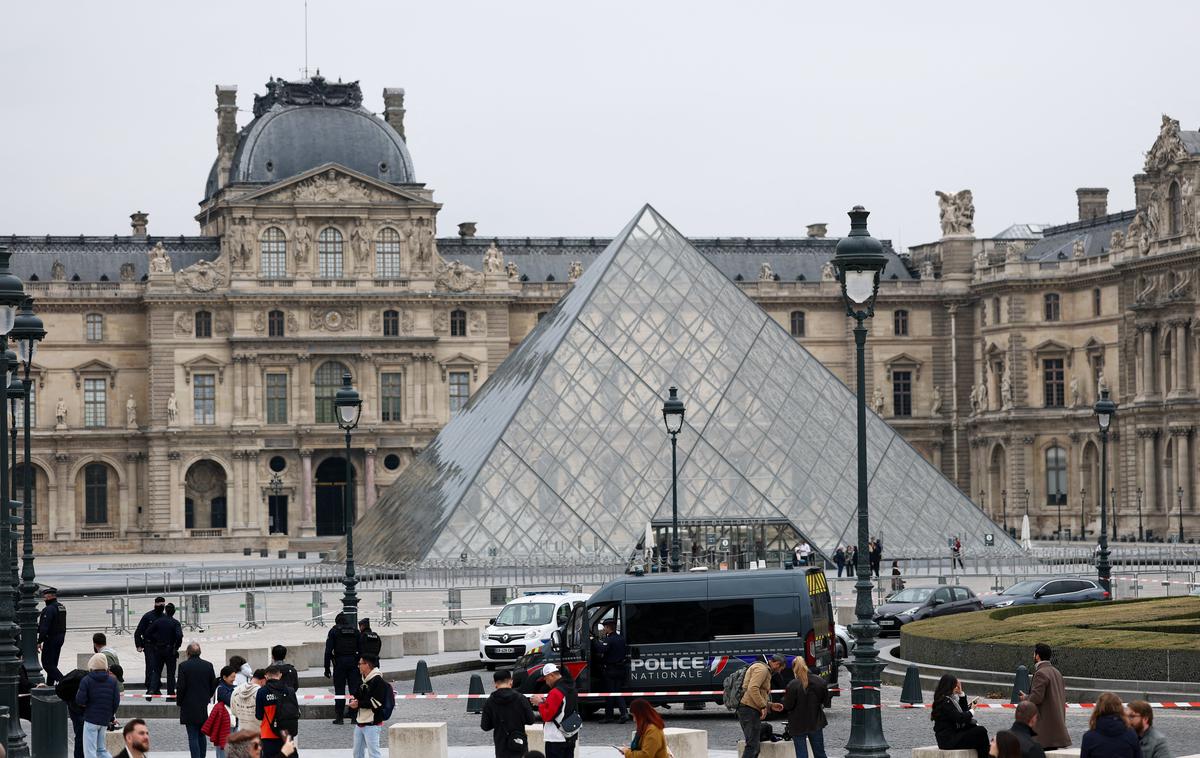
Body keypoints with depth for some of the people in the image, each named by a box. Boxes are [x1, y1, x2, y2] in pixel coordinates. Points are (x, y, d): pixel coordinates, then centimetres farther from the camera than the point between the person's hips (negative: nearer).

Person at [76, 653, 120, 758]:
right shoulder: (113, 680, 2)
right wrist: (111, 715, 17)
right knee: (101, 749, 19)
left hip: (91, 718, -5)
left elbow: (80, 701, -13)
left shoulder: (86, 680, -9)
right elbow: (116, 701, 3)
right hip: (105, 720, 5)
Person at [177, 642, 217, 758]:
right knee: (202, 735, 16)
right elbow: (214, 685, 6)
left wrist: (179, 702, 2)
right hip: (204, 708, 4)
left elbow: (180, 687, -11)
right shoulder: (208, 666, 1)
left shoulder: (184, 666, -11)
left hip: (189, 707, -4)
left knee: (193, 737, -3)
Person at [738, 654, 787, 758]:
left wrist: (771, 706, 18)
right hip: (750, 709, -11)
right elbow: (753, 688, -21)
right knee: (752, 746, -15)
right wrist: (763, 706, -18)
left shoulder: (766, 671, 28)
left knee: (754, 746, 12)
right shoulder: (761, 669, -6)